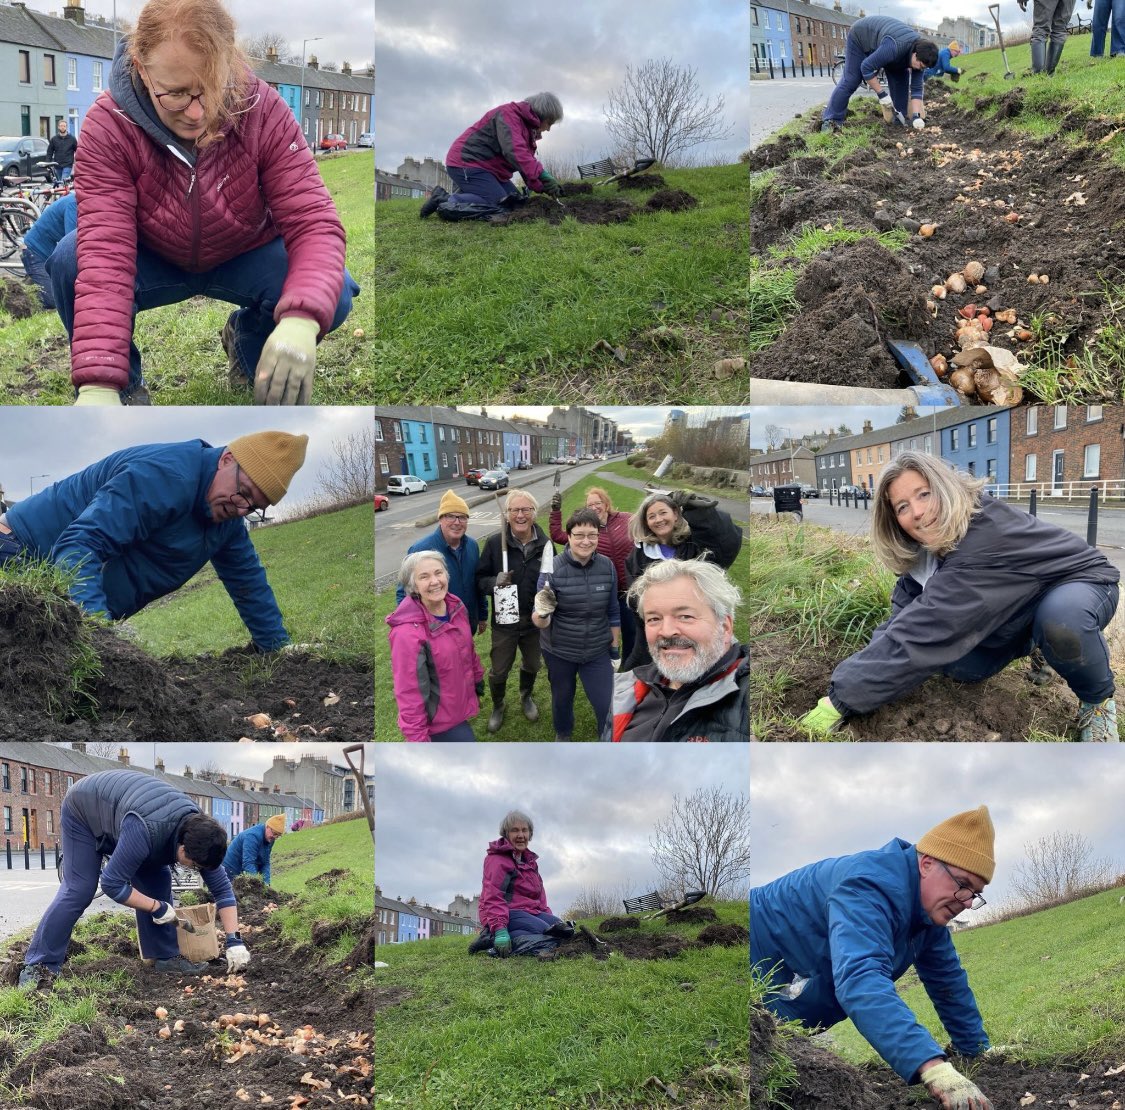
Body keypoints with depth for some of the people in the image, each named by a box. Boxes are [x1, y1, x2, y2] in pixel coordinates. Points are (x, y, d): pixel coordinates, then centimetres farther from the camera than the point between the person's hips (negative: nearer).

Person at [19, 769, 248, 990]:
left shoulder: (199, 831, -21)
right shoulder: (144, 832, -44)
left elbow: (222, 887, -14)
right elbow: (112, 884, -37)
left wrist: (234, 941, -19)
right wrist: (158, 907, -27)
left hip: (119, 811, 7)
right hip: (83, 810, -6)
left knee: (157, 882, -5)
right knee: (78, 890, -17)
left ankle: (166, 957, 3)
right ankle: (39, 966, -11)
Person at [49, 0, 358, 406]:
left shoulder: (264, 110, -26)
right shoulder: (107, 125, -28)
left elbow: (314, 223, -32)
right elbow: (105, 254, -37)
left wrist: (299, 323, -54)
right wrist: (97, 384, -50)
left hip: (245, 258, 1)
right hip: (154, 260, -1)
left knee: (335, 294, -28)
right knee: (70, 263, -32)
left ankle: (247, 340, 7)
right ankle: (124, 384, -3)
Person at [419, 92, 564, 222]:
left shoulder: (527, 128, 16)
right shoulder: (508, 114, -17)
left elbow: (527, 160, 12)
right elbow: (514, 151, -31)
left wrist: (541, 187, -5)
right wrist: (542, 176, -35)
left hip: (486, 167, 11)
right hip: (466, 163, -11)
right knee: (496, 206, -22)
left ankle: (463, 193, 7)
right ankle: (442, 200, -16)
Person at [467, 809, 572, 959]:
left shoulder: (530, 861, 22)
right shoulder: (497, 859, -7)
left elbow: (539, 895, 22)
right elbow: (492, 898, -17)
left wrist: (548, 916, 4)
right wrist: (499, 929, -29)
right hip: (509, 913, -9)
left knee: (567, 931, -12)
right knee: (551, 936, -28)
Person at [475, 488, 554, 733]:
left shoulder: (545, 544, -9)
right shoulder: (494, 543, -15)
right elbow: (480, 579, -9)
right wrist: (495, 582, -29)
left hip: (536, 621, 2)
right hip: (505, 621, -2)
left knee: (532, 665, 24)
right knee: (498, 671, 12)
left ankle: (526, 697, 53)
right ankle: (497, 706, 40)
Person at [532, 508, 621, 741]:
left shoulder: (607, 567, -10)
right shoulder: (552, 568, -17)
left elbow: (613, 612, 4)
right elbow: (539, 621, -16)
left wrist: (615, 648, 9)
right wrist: (542, 613, -39)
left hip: (597, 652, 1)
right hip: (559, 651, -1)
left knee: (608, 706, -1)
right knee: (562, 699, 20)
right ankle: (563, 736, 49)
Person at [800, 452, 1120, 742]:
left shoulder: (984, 543, -40)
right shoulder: (931, 544, -13)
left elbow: (919, 635, -43)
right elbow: (904, 615, -14)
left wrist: (841, 700, -42)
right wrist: (867, 671, -31)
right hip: (1019, 608, 8)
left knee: (1061, 617, -41)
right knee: (959, 665, -13)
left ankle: (1099, 699, -11)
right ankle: (1034, 646, 18)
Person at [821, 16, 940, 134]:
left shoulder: (919, 52, -19)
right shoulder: (894, 48, -44)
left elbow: (917, 88, -16)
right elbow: (866, 67, -37)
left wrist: (916, 116, -27)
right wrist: (882, 94, -32)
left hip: (881, 39, 6)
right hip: (859, 37, -6)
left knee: (901, 79, -4)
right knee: (850, 81, -14)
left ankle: (901, 116, 8)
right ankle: (831, 121, -11)